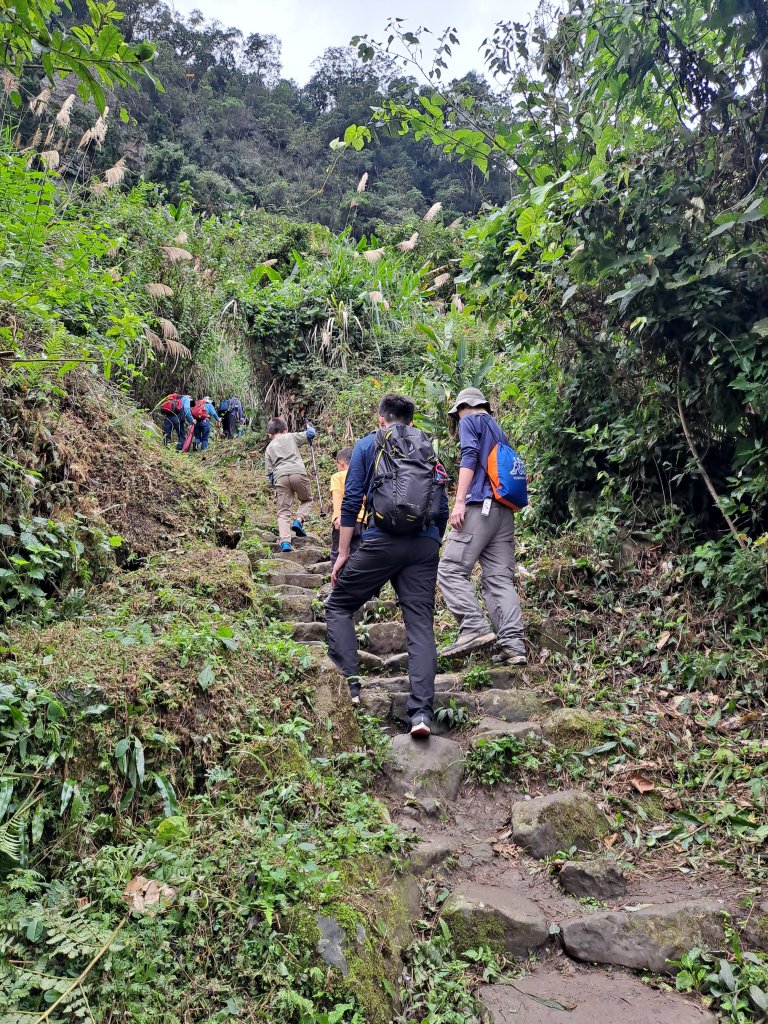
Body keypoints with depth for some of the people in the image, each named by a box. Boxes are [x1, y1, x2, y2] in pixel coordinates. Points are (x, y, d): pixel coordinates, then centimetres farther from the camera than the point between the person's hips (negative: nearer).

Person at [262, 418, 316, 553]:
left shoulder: (269, 448, 25)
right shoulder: (291, 437, 20)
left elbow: (269, 472, 19)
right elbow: (310, 434, 13)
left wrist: (274, 485, 30)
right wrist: (309, 426, 35)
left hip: (280, 477, 1)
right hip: (298, 473, -1)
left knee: (283, 512, 2)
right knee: (307, 500, 23)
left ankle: (285, 542, -14)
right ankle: (298, 521, -3)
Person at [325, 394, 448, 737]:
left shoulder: (368, 445, 10)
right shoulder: (429, 448, 20)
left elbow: (351, 500, 2)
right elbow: (442, 508, 17)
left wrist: (343, 553, 5)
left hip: (382, 540, -3)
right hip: (425, 545, 3)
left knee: (338, 606, 12)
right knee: (421, 624, 1)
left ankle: (349, 684, 1)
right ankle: (421, 711, -8)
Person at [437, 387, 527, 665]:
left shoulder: (470, 421, 8)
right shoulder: (499, 431, 30)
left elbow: (469, 457, -9)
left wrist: (459, 501, -16)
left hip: (481, 506, -8)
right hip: (505, 510, 8)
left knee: (451, 570, -9)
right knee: (500, 579, 0)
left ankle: (475, 629, -21)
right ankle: (513, 645, -9)